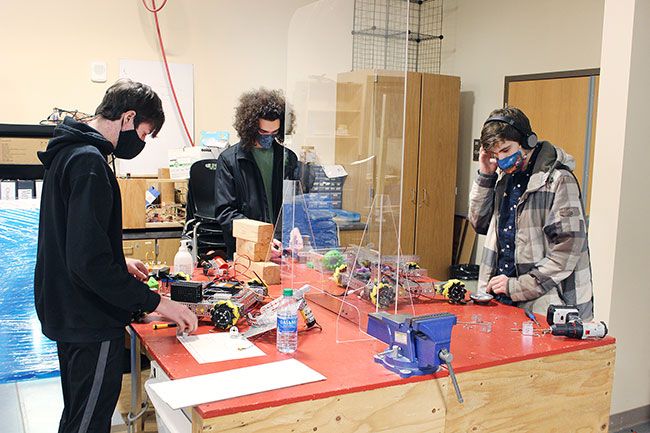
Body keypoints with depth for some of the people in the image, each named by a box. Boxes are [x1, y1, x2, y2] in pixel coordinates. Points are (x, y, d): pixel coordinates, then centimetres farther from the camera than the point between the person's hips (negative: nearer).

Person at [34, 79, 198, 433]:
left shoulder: (67, 152, 10)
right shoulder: (89, 163, -22)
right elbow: (89, 261, -28)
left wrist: (118, 263, 17)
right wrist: (156, 303, -23)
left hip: (65, 310, 11)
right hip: (91, 322, -11)